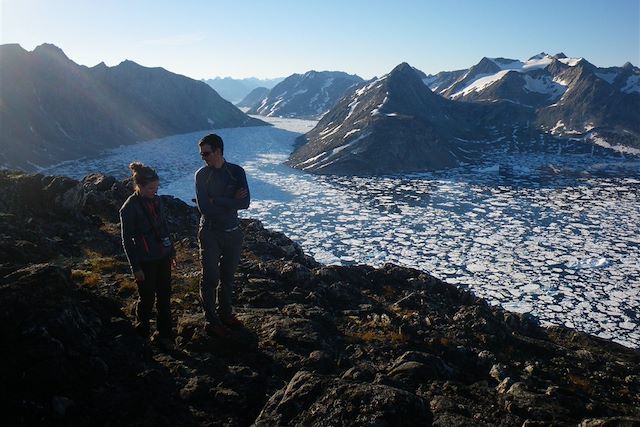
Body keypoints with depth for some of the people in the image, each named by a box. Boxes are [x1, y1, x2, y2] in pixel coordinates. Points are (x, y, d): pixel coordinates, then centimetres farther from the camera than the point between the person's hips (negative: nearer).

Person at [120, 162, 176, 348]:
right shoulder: (129, 208, -15)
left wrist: (172, 252, 16)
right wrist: (136, 268, -12)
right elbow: (127, 241, -12)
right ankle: (141, 333, 31)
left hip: (162, 257, 6)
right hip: (146, 262, -6)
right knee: (147, 299, 9)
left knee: (164, 297, 11)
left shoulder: (156, 200, 3)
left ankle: (164, 335, 22)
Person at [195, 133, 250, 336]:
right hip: (210, 233, -2)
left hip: (233, 233, 2)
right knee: (210, 278, 4)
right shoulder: (201, 175, -7)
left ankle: (225, 314, 33)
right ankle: (211, 321, 18)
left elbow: (245, 203, -14)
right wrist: (231, 201, -16)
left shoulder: (237, 172, -3)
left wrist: (216, 201, -18)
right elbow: (204, 208, -17)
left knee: (227, 276, 16)